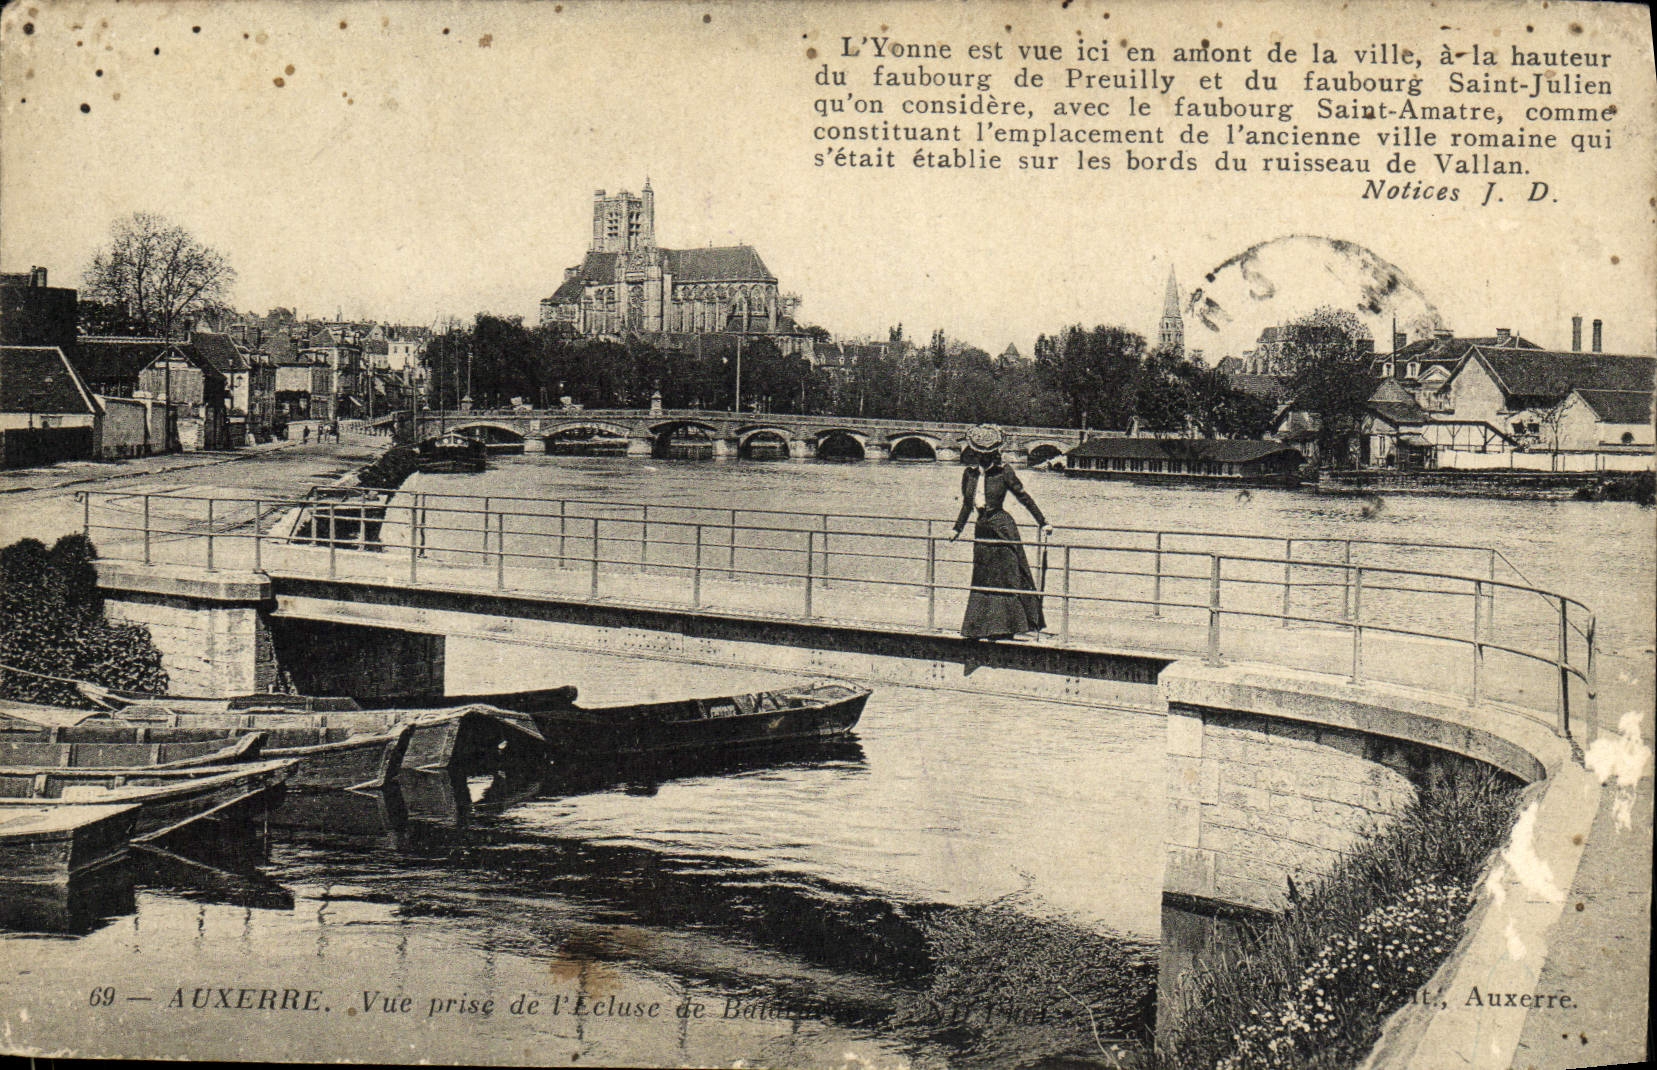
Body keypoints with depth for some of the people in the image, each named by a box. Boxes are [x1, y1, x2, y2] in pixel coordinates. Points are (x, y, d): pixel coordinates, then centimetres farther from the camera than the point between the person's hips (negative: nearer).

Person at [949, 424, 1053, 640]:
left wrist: (1043, 522, -2)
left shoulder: (1003, 472, -7)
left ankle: (1004, 627, 1)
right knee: (983, 579, 8)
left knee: (1006, 576, -3)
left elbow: (1024, 497, -2)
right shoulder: (970, 474, 7)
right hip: (982, 529, 5)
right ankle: (982, 628, 14)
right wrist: (957, 529, 25)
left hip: (1002, 526, -5)